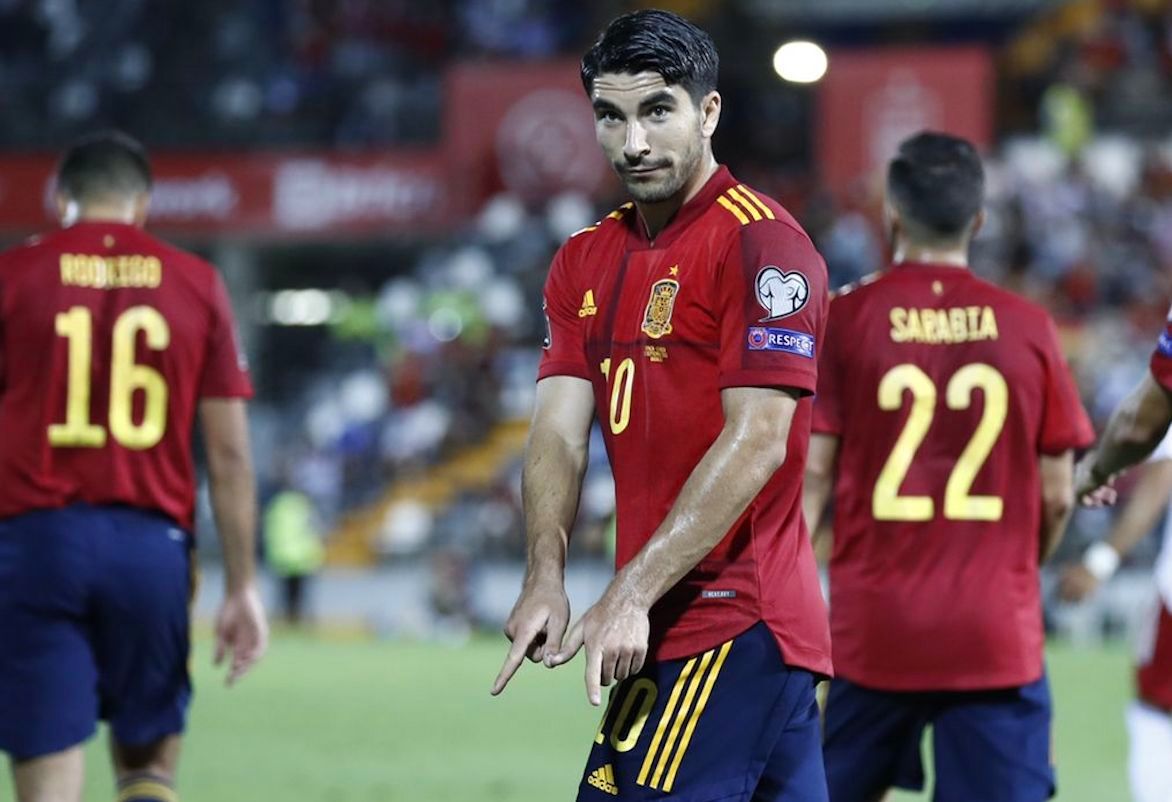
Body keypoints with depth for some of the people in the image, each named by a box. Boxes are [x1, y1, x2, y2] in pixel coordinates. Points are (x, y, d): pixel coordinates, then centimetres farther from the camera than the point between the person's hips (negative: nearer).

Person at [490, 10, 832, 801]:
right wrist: (545, 577, -12)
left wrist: (632, 594, -23)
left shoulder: (761, 241, -10)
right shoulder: (585, 261, 14)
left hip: (731, 628, -8)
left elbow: (756, 441, -18)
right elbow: (560, 431, 6)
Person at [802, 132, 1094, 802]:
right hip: (1000, 634, 0)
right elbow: (1058, 497, 4)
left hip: (873, 629, 0)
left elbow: (812, 475, -4)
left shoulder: (845, 318, -2)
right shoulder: (1028, 327, 1)